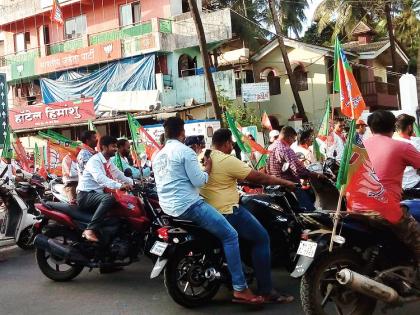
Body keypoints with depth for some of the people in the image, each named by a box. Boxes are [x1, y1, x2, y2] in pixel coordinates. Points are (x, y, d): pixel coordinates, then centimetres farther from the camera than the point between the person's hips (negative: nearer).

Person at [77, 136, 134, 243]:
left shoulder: (108, 163, 13)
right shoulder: (94, 160, -15)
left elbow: (119, 175, 9)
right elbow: (100, 178, -33)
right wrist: (120, 186, -44)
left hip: (97, 194, 9)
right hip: (86, 195, -9)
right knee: (109, 198, -35)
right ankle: (90, 230, -37)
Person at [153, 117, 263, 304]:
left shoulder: (157, 156, 15)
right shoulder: (185, 151, -11)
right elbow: (198, 181, -16)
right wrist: (207, 169, 3)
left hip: (167, 206, 10)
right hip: (188, 205, -10)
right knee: (230, 235, -7)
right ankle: (240, 289, -10)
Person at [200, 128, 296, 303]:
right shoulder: (228, 161, -16)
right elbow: (258, 177, -12)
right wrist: (285, 182, 0)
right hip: (226, 212, -10)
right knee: (262, 238, -2)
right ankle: (266, 290, -2)